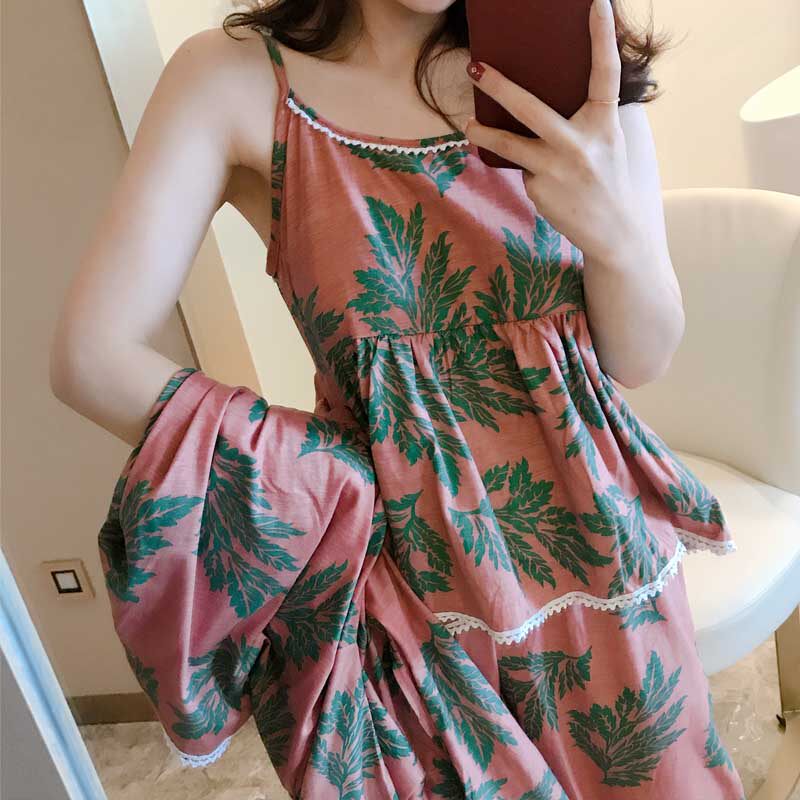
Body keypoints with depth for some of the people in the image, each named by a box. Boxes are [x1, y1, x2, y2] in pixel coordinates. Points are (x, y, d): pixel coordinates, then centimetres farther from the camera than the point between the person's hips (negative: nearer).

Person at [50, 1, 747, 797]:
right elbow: (92, 356, -15)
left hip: (596, 545, 3)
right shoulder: (235, 78, -9)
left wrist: (618, 234, -25)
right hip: (409, 573, -2)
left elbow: (641, 357, -3)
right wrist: (350, 494, -16)